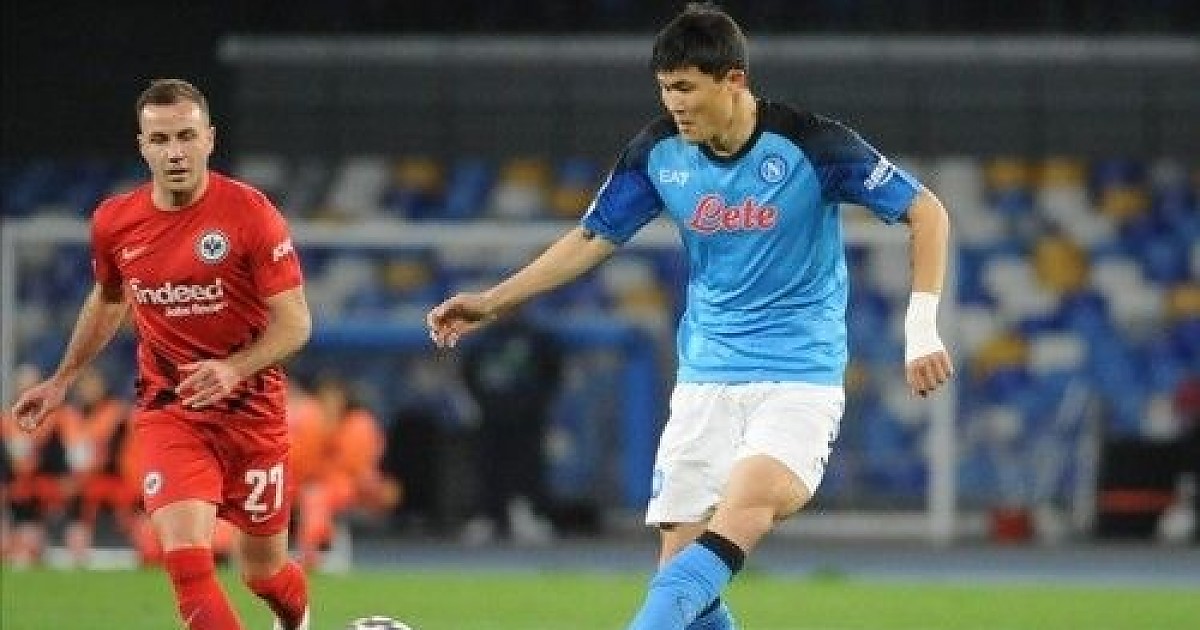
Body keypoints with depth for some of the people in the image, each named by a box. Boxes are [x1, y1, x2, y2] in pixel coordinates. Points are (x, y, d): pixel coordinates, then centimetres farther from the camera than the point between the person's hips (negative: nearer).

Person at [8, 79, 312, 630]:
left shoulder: (250, 213, -15)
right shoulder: (114, 222, -3)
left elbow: (294, 321, -14)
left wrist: (233, 369, -30)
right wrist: (62, 379, 23)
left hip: (251, 407, -1)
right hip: (166, 411, 2)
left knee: (264, 574, 13)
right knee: (185, 558, -22)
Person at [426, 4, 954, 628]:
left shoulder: (809, 144, -14)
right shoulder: (659, 150, -1)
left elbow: (926, 212, -7)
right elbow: (594, 238, 12)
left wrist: (921, 331, -13)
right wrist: (492, 302, 5)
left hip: (799, 375, -5)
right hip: (705, 377, 5)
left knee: (740, 516, -30)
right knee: (681, 557, -4)